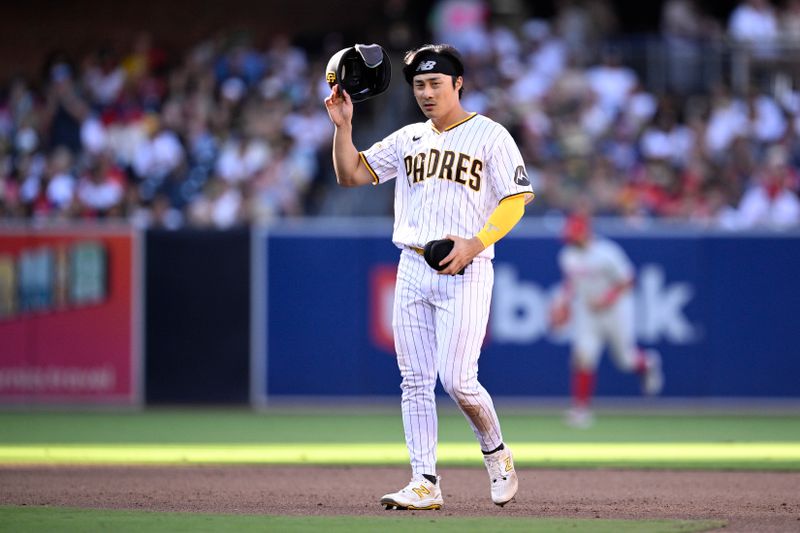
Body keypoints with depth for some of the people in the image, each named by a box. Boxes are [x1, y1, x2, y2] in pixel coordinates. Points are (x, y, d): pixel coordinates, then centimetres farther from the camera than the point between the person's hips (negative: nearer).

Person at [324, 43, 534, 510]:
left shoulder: (490, 136, -1)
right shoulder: (408, 139, 16)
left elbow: (514, 203, -6)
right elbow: (351, 175, 14)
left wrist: (473, 246, -19)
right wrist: (343, 126, -1)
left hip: (465, 272, -6)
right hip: (413, 269, 6)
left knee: (457, 380, -14)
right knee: (415, 382, 1)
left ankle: (496, 453, 11)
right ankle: (425, 484, 2)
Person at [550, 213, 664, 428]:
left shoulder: (607, 253, -22)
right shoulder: (567, 255, -5)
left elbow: (626, 282, -15)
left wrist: (607, 300, -27)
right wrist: (564, 301, 0)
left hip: (615, 311, -4)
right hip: (585, 312, 4)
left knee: (626, 360, 9)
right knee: (583, 356, -14)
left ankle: (647, 363, 46)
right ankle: (581, 408, -10)